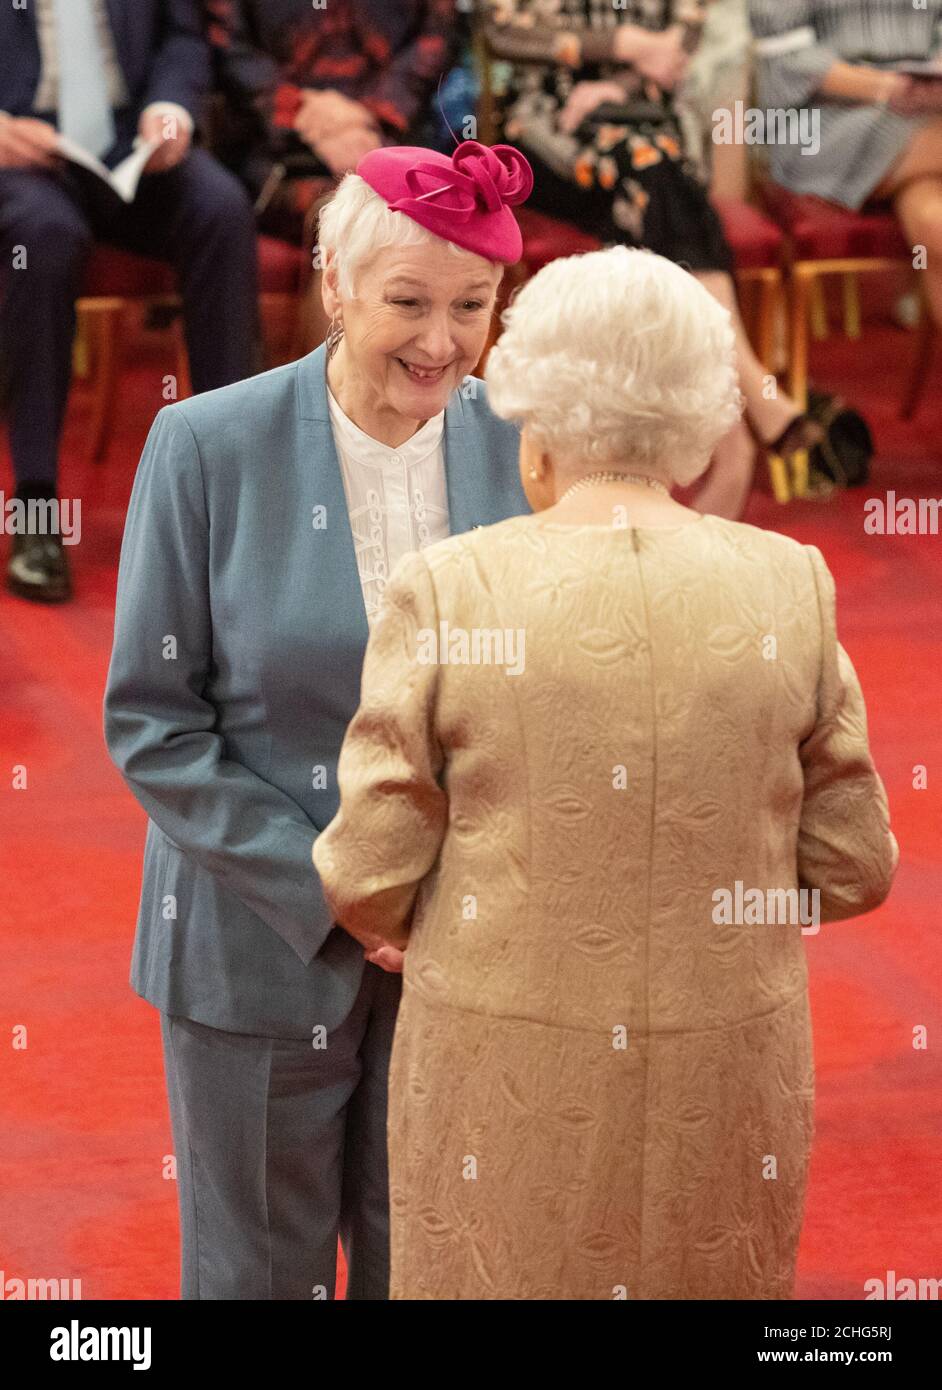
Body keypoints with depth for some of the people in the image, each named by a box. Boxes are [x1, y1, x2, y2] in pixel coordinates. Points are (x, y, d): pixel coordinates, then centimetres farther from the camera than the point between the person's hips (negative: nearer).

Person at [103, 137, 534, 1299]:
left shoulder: (520, 448, -5)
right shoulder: (207, 448, -12)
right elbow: (150, 724, -9)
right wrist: (330, 895, -16)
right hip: (262, 944, -2)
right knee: (261, 1271, 11)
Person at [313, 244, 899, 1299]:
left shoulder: (451, 591, -12)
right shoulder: (789, 589, -6)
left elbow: (371, 874, -10)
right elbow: (849, 864, -1)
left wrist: (394, 918, 13)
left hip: (512, 1073, -2)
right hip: (722, 1082, 2)